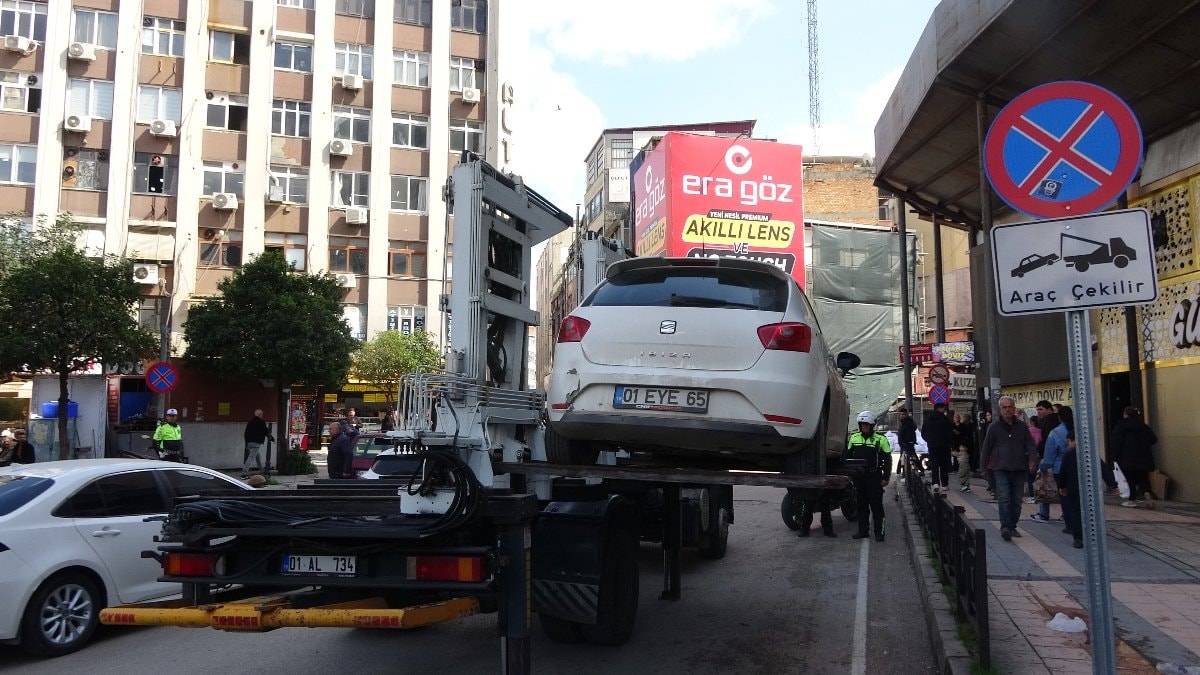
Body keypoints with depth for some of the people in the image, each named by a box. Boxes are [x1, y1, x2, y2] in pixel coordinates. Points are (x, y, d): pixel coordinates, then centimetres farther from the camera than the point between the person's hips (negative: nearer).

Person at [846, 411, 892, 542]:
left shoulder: (880, 439, -3)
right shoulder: (854, 438, 9)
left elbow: (887, 460, -1)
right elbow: (848, 456, 17)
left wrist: (885, 477, -6)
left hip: (874, 477, -4)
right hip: (859, 476, 4)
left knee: (876, 505, -1)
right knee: (861, 505, 9)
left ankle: (879, 532, 4)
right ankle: (862, 530, 17)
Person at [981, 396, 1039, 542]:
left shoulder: (1022, 427, 8)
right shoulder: (994, 427, 3)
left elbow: (1030, 445, 4)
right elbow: (986, 447, 7)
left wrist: (1032, 460, -13)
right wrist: (985, 466, 7)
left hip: (1019, 469, 3)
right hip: (1001, 469, -3)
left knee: (1016, 500, 8)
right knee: (1004, 498, -14)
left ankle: (1012, 526, 19)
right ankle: (1005, 527, -19)